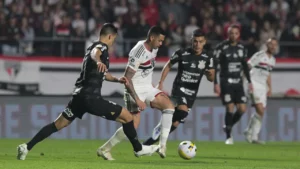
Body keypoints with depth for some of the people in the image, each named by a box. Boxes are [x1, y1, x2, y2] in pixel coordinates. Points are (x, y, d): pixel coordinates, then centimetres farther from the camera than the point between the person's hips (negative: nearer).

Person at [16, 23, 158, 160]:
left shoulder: (93, 47, 23)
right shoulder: (102, 47, -7)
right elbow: (95, 53, -35)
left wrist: (117, 80, 27)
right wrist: (98, 61, -57)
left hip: (79, 95, 9)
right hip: (91, 97, -9)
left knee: (58, 124, 12)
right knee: (127, 117, -1)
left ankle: (27, 147, 4)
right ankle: (138, 149, 10)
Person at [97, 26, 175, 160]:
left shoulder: (154, 48, 3)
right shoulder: (138, 52, -24)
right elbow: (127, 78, -24)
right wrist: (137, 100, -26)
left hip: (148, 88, 8)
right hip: (135, 91, -8)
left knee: (169, 106, -11)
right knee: (133, 125, -12)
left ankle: (162, 145, -10)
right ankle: (104, 149, 1)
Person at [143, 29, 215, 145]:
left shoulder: (207, 58, -3)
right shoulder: (182, 53, -10)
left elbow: (211, 78, 1)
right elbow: (168, 65, 5)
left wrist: (210, 74, -24)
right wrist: (161, 82, 0)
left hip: (192, 93, 4)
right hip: (178, 88, -4)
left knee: (175, 122, 0)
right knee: (183, 111, -30)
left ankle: (154, 139, 16)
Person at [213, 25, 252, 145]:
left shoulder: (241, 48, 8)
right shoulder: (221, 48, -8)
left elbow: (245, 65, 20)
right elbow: (214, 66, -7)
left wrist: (249, 81, 16)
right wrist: (216, 84, -13)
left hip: (238, 82, 5)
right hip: (226, 82, -5)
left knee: (242, 109, -2)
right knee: (230, 108, -12)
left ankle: (228, 126, 23)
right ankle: (228, 137, 0)